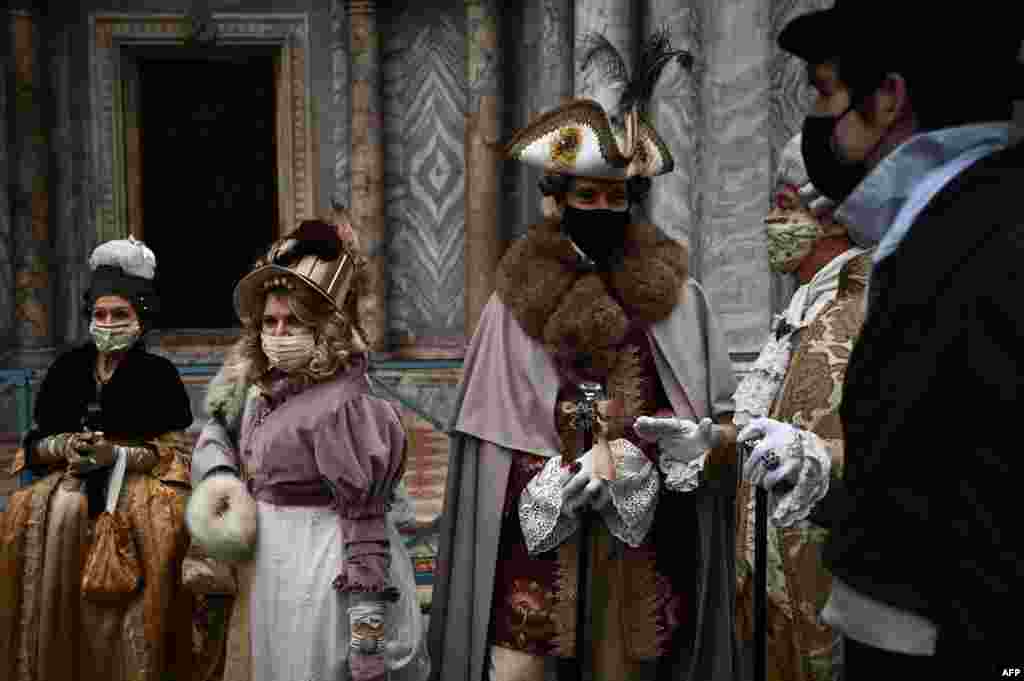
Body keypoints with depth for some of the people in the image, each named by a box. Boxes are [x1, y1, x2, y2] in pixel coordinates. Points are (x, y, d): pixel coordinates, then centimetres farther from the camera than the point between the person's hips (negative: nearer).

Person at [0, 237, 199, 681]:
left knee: (148, 523, -27)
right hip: (69, 483, 3)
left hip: (137, 485, -3)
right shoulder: (68, 369, 10)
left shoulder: (159, 375, 0)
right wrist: (64, 446, -9)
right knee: (41, 519, -22)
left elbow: (176, 452, -3)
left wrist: (117, 455, -16)